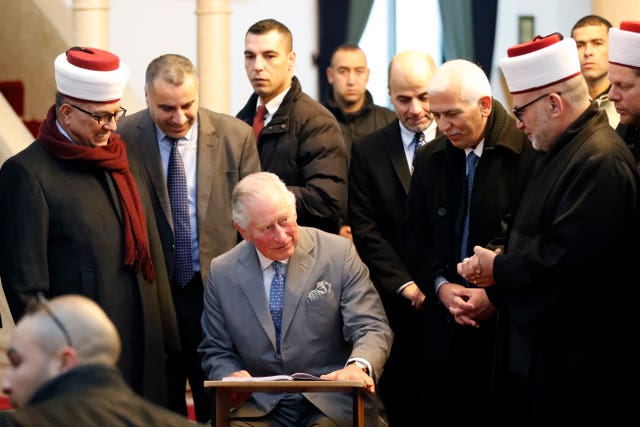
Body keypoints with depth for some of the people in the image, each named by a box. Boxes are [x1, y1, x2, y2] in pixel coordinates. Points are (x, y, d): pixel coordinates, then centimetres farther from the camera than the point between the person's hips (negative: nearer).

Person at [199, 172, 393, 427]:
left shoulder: (339, 254, -2)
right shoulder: (222, 273, 5)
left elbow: (372, 329, -5)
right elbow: (217, 351, 13)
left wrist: (358, 366, -27)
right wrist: (230, 375, -11)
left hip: (330, 406, -1)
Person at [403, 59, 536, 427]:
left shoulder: (528, 155, -10)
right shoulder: (430, 160, 11)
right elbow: (416, 238, 14)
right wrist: (440, 286, -3)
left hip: (507, 324, -5)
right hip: (444, 327, 5)